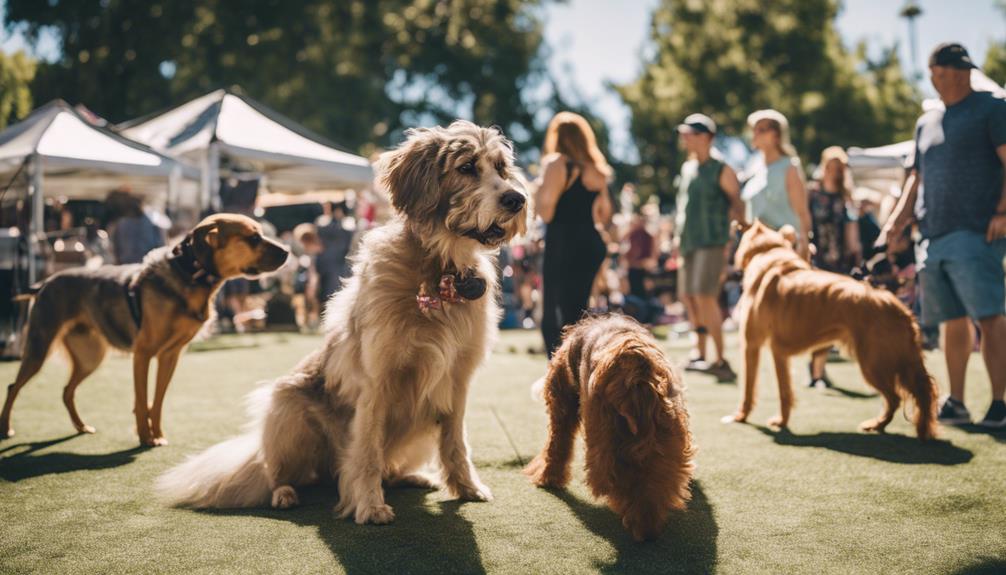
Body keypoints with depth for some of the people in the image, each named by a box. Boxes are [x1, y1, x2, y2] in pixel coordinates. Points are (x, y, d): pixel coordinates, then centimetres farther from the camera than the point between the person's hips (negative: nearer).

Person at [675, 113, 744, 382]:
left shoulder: (721, 170, -6)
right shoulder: (687, 168, 16)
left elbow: (738, 203, -4)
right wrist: (679, 237, 21)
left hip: (711, 242, -8)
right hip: (688, 241, 8)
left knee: (704, 297, -15)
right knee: (688, 297, 10)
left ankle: (721, 361, -9)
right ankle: (700, 354, 22)